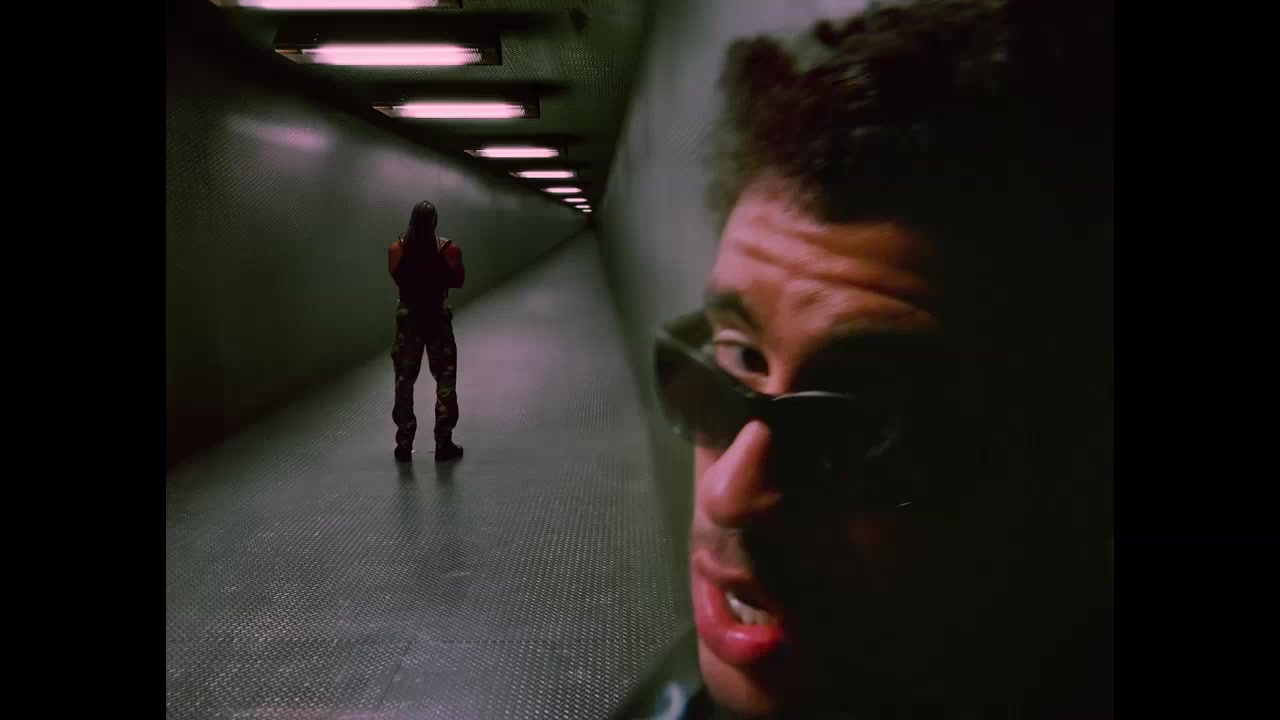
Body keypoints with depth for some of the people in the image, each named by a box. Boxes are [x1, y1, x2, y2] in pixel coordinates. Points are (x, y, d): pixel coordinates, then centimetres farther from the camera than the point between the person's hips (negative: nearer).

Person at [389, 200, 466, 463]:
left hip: (408, 318, 1)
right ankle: (443, 443, 11)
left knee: (404, 381, 10)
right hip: (438, 318, -1)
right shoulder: (448, 249, -11)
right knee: (445, 381, 10)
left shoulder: (396, 249, -8)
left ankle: (404, 445, 13)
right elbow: (458, 281, 3)